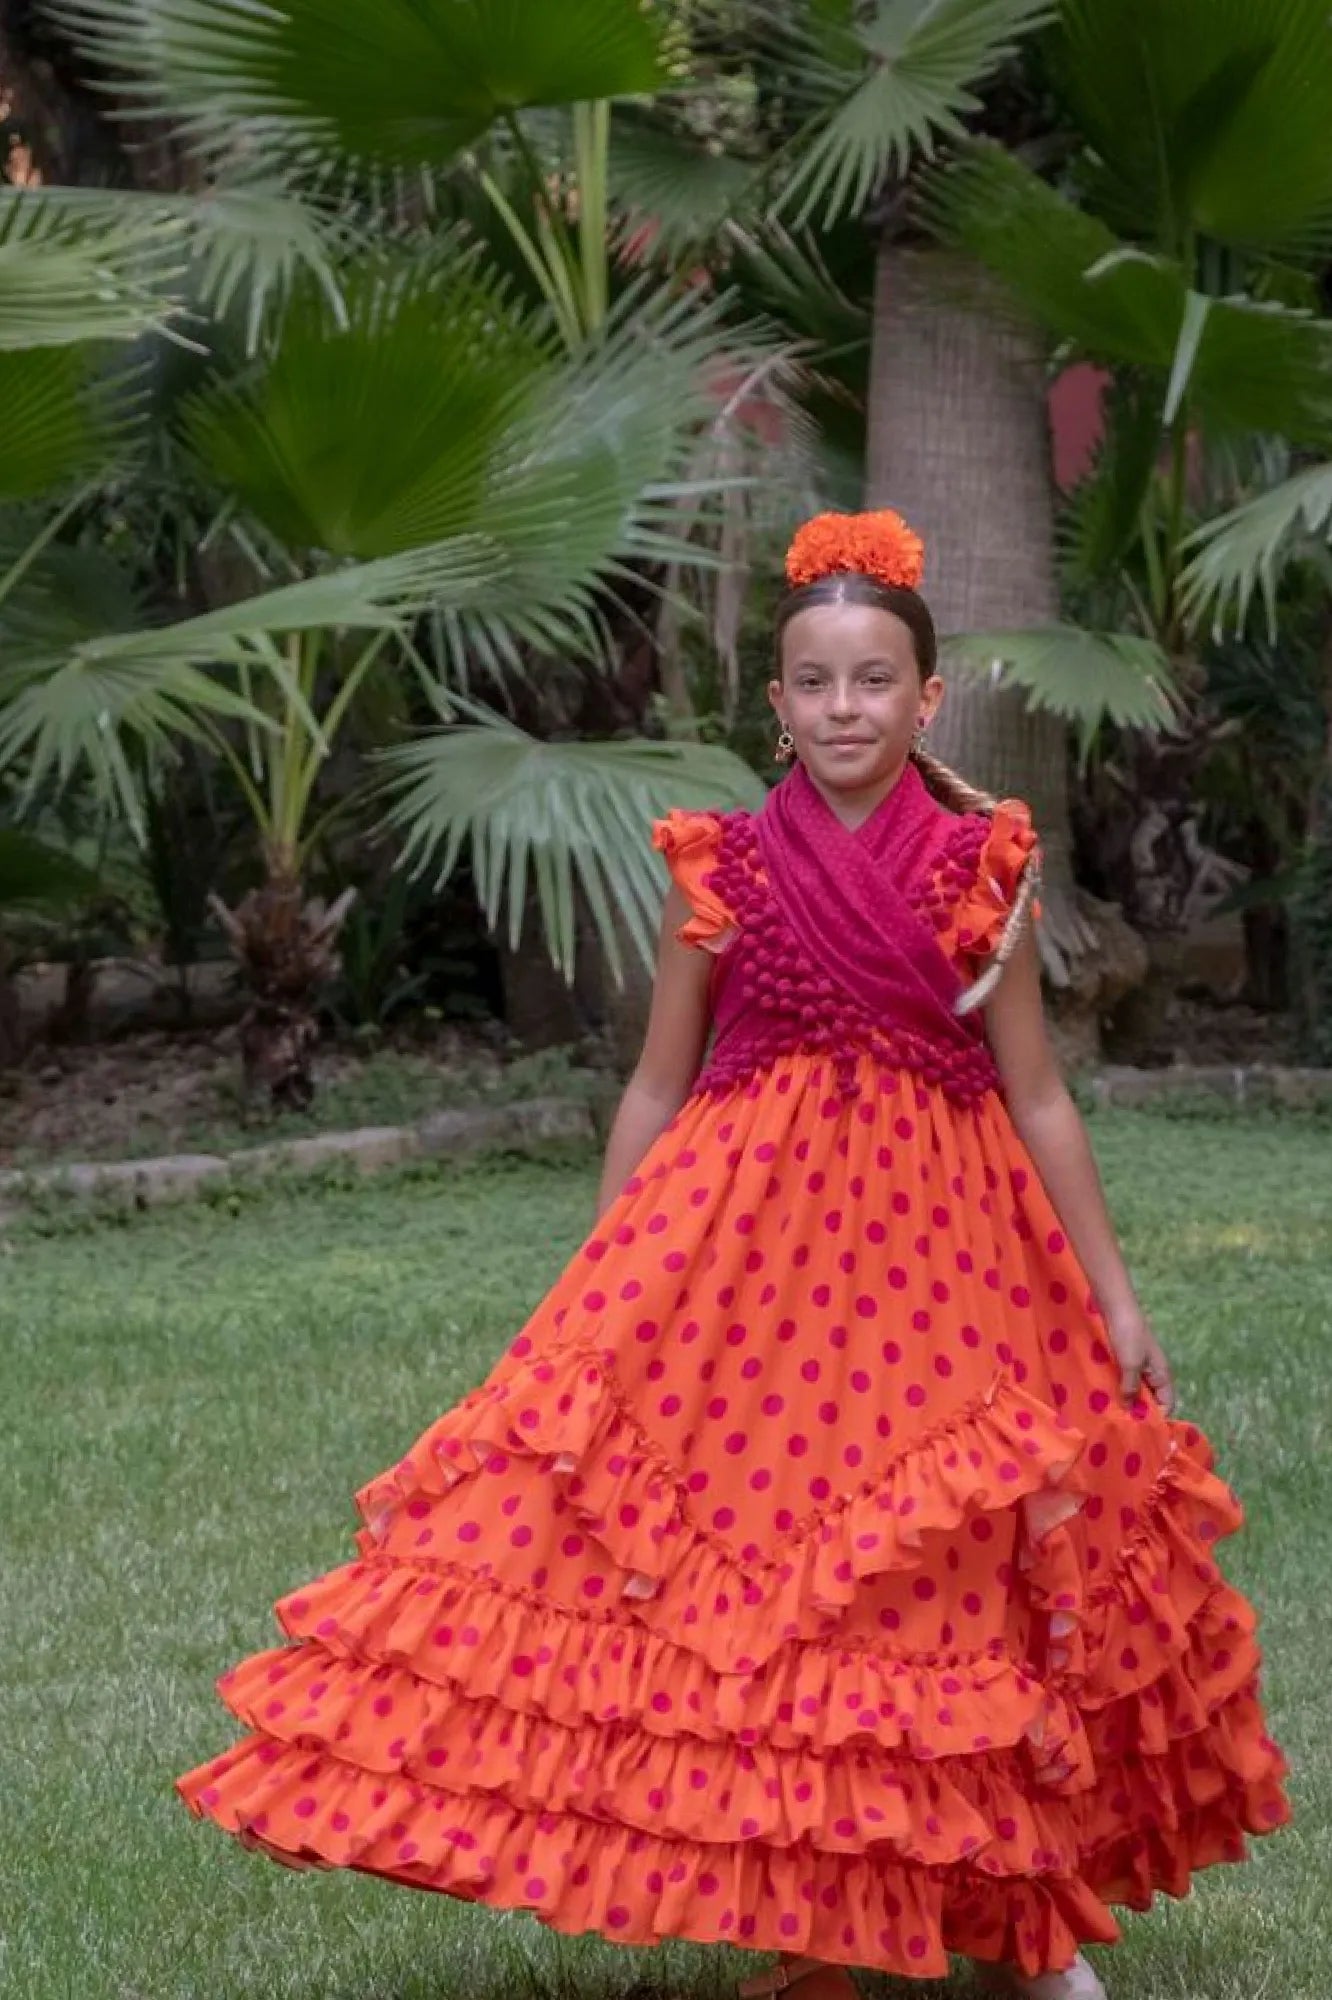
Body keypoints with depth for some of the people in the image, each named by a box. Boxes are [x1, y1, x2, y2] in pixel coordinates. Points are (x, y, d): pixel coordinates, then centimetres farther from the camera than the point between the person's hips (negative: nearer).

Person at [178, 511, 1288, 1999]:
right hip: (743, 1250, 0)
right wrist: (597, 1297, 5)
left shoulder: (981, 872, -1)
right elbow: (656, 1089, 6)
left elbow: (1036, 1099, 3)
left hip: (939, 1261, 0)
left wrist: (1115, 1299, 2)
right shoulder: (719, 869, 1)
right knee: (756, 1573, 1)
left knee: (958, 1584, 5)